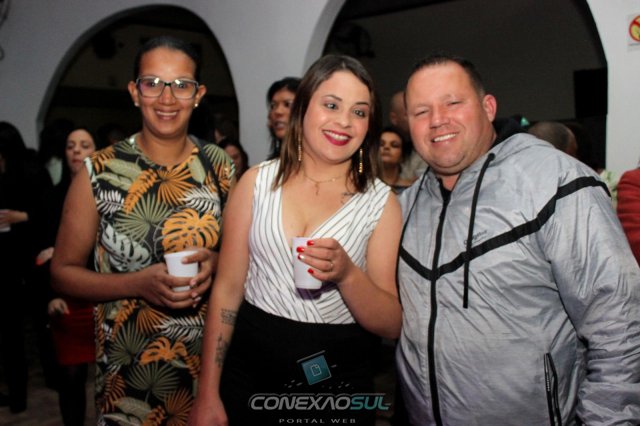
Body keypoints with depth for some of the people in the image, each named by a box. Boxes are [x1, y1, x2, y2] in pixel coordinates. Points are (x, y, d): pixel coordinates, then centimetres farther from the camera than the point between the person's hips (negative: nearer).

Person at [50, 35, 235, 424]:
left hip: (211, 356, 2)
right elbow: (63, 272, -3)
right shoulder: (99, 172, -9)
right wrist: (139, 283, -19)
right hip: (128, 365, -2)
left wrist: (217, 262, -14)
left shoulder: (220, 166, -3)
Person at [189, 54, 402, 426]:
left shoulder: (381, 202, -5)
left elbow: (392, 325, -7)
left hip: (338, 388, 0)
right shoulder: (258, 182, -3)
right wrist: (208, 396, -2)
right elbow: (228, 288, -2)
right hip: (250, 376, 1)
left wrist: (346, 273, -26)